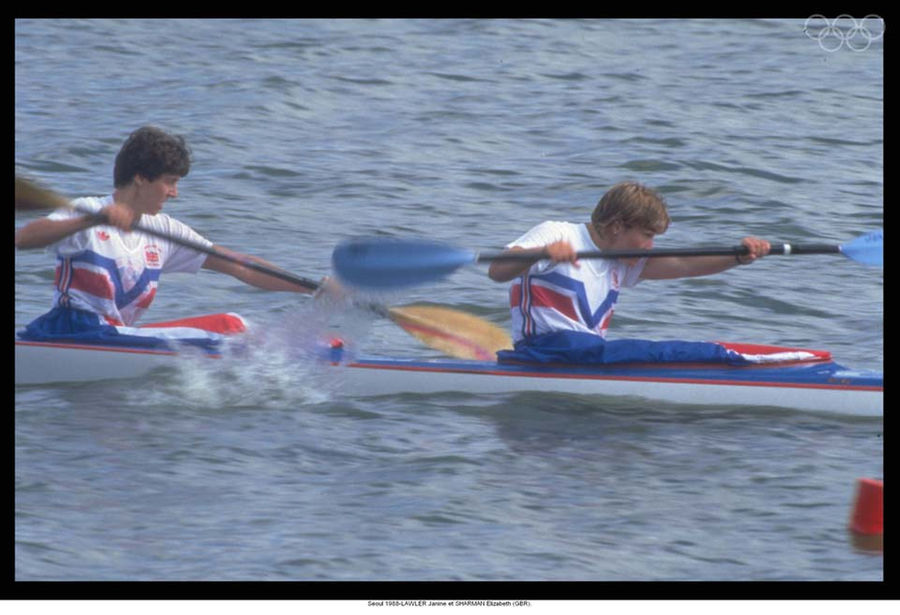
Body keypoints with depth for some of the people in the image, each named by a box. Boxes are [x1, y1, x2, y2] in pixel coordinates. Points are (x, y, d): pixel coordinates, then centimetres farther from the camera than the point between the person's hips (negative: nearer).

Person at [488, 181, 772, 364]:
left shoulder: (620, 265, 21)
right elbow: (496, 272, -15)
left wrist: (739, 257, -6)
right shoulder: (555, 235, -3)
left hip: (592, 351, 9)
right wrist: (542, 253, -35)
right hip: (546, 348, -9)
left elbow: (682, 264, 9)